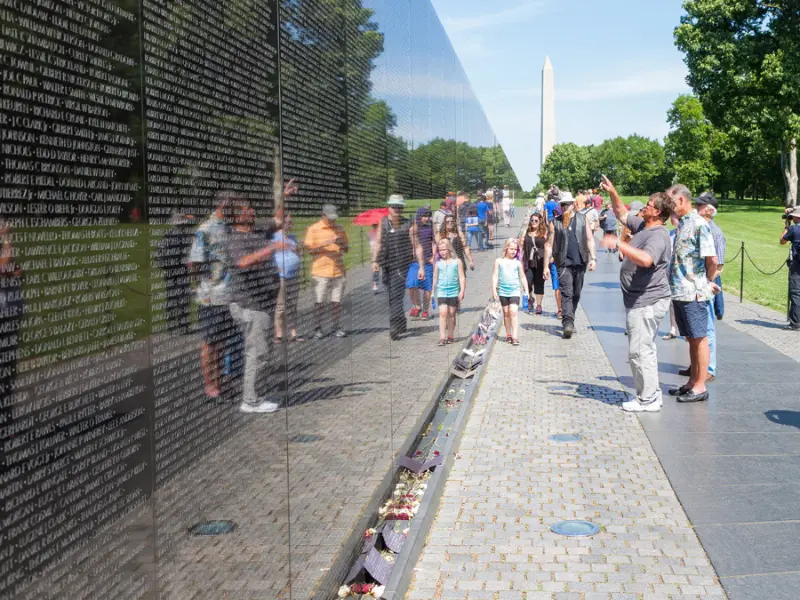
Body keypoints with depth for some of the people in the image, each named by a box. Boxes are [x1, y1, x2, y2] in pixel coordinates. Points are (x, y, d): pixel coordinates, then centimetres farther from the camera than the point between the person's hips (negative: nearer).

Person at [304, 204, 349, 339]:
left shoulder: (340, 229, 11)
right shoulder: (313, 229, 0)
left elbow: (345, 249, 18)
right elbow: (309, 249, -5)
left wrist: (342, 245, -7)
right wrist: (325, 244, -17)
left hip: (338, 271, 3)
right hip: (321, 271, -3)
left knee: (336, 301, 5)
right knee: (319, 302, 1)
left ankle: (337, 327, 11)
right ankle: (318, 329, 7)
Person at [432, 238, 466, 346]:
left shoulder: (457, 262, 2)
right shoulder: (438, 263, 7)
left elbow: (462, 277, 3)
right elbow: (435, 278, 14)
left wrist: (462, 291, -4)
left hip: (454, 291, 0)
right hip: (441, 291, 0)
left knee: (451, 314, 7)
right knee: (443, 313, -11)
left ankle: (450, 336, 17)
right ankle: (442, 337, -13)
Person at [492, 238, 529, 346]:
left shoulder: (517, 263, 4)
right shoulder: (499, 261, 3)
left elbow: (522, 277, 11)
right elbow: (495, 276, 3)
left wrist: (526, 290, 10)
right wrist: (494, 289, -3)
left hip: (515, 291, -1)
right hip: (503, 291, 1)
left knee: (513, 312, -13)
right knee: (506, 312, 9)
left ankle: (515, 336, -16)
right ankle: (508, 334, 20)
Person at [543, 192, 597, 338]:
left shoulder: (582, 219, 9)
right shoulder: (555, 223, 4)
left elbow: (590, 239, 10)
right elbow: (549, 245, 4)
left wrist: (593, 258, -1)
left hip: (580, 262, 3)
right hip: (564, 263, -3)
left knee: (576, 294, 11)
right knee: (566, 293, -14)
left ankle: (569, 321, 25)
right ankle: (568, 323, -21)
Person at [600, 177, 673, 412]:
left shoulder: (658, 235, -20)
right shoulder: (642, 225, 11)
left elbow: (645, 259, -38)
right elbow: (622, 214, 26)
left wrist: (619, 243, -37)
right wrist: (613, 193, 13)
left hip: (647, 302, -11)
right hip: (638, 300, 11)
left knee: (640, 350, -8)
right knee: (645, 349, 18)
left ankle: (648, 400, 0)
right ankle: (652, 394, 29)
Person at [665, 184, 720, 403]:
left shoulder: (699, 224, -14)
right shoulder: (682, 223, 14)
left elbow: (712, 259, -18)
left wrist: (707, 282, -4)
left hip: (694, 294, -9)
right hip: (680, 292, 9)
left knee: (699, 339, -1)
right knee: (691, 339, 15)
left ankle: (700, 387, 6)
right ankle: (692, 382, 23)